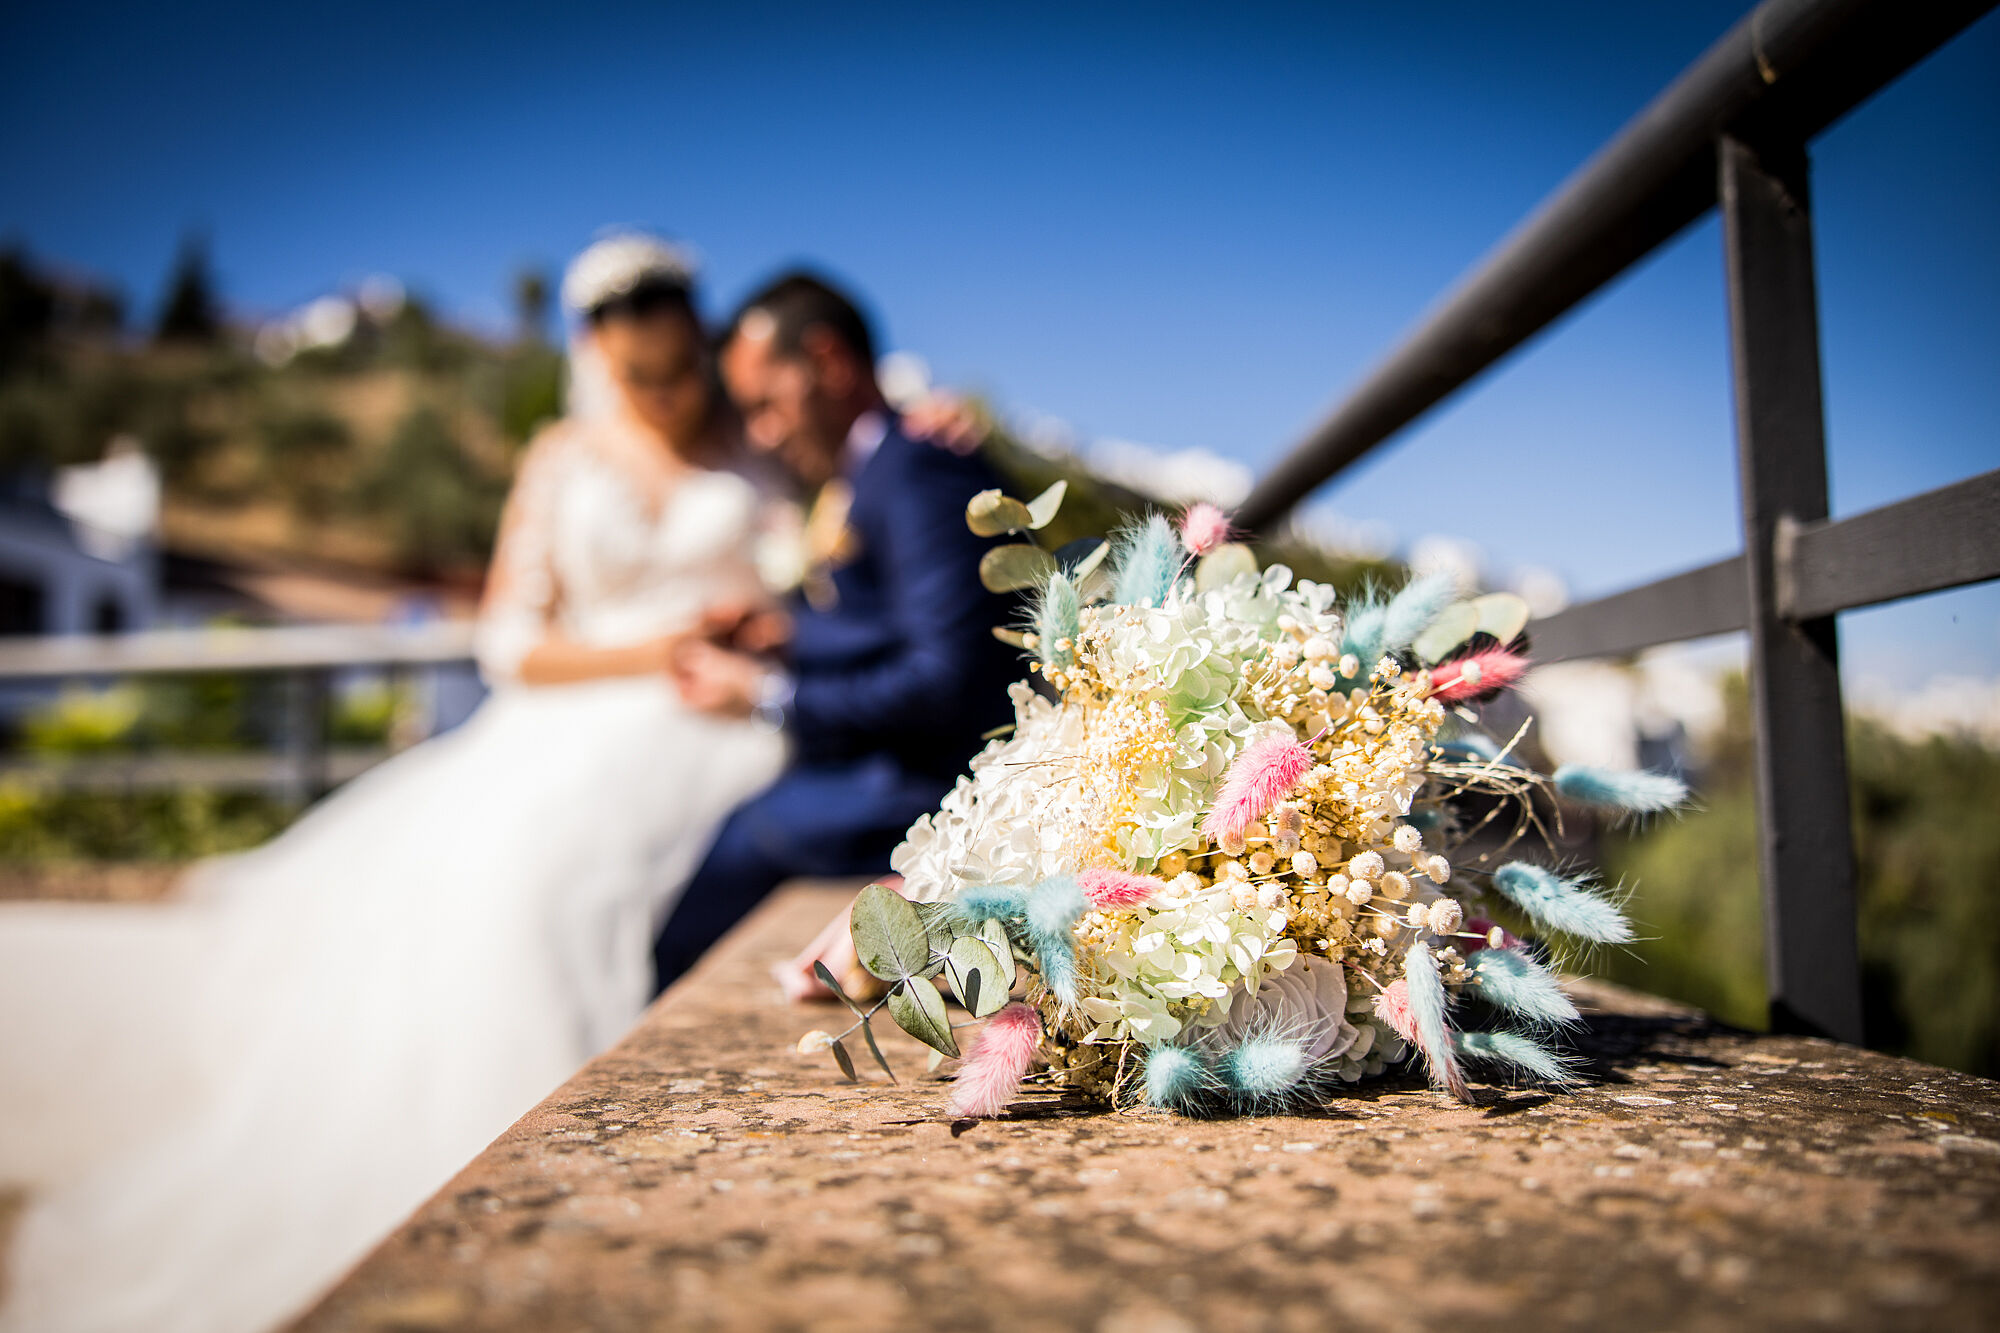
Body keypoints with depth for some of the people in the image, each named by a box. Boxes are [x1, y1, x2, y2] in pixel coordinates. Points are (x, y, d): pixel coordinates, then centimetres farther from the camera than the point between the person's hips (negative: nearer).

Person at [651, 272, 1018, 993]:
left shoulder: (919, 468, -13)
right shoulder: (857, 478, 17)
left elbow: (947, 685, -22)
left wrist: (770, 695, -14)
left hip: (917, 788, -9)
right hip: (865, 771, 9)